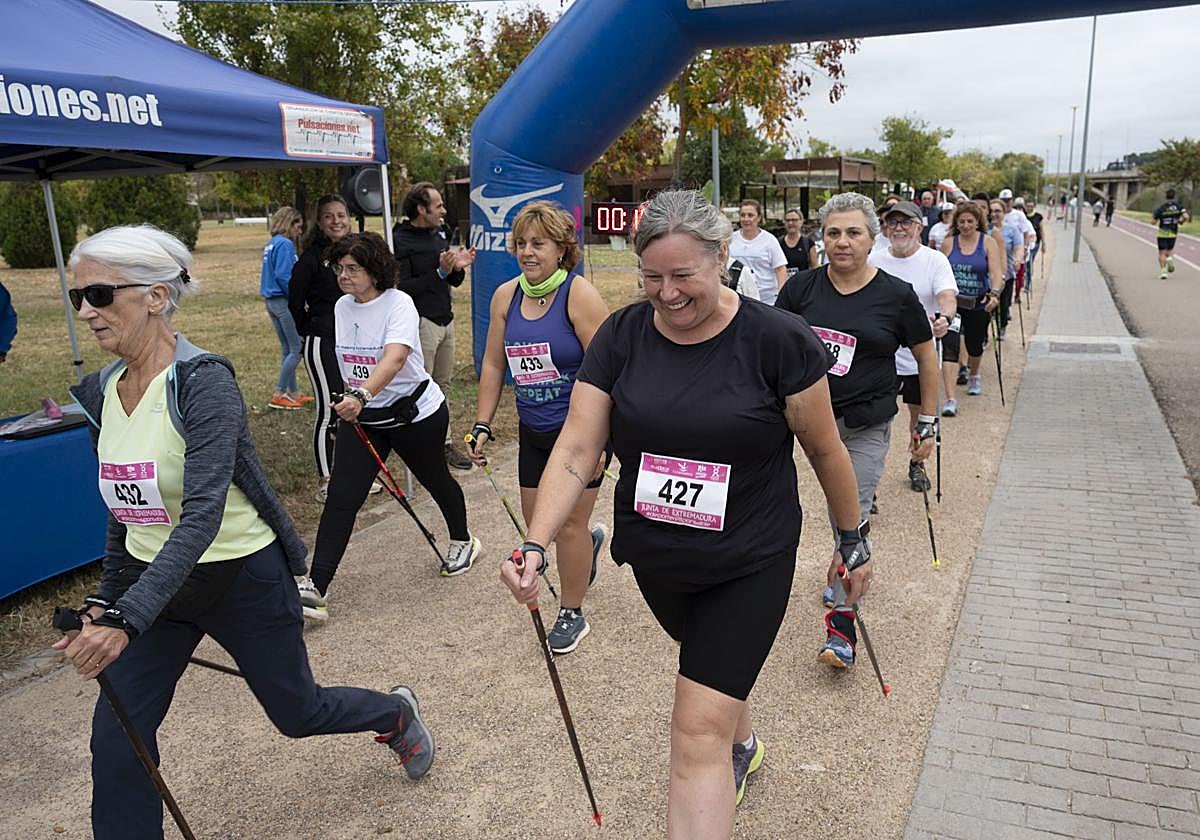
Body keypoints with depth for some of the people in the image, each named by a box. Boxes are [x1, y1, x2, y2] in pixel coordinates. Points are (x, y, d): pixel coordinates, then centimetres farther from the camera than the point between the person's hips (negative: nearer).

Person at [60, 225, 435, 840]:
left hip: (240, 577, -6)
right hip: (152, 582, 6)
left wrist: (127, 618, -39)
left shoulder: (203, 381, -23)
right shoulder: (102, 391, 0)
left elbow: (202, 516, -32)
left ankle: (396, 713, 45)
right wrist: (106, 597, 13)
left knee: (297, 713, 15)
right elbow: (124, 507, 12)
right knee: (115, 742, 0)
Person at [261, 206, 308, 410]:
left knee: (287, 349, 15)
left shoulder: (271, 244, 15)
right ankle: (278, 395, -2)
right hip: (284, 301, -10)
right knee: (297, 349, -3)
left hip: (271, 300, 10)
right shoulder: (285, 244, -14)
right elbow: (283, 276, -21)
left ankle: (293, 393, 23)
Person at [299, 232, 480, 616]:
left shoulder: (398, 303, -20)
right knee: (341, 497, -8)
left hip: (417, 412, -5)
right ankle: (316, 588, -8)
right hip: (360, 415, 5)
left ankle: (463, 541, 46)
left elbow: (394, 358, -38)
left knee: (435, 481, 17)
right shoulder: (342, 307, 1)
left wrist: (361, 395, -53)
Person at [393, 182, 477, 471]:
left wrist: (458, 267, -4)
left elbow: (454, 282, 18)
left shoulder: (440, 235, 13)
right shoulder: (400, 241, -11)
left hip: (445, 320, 8)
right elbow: (403, 287, -18)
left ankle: (444, 442, 18)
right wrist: (439, 272, -21)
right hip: (421, 321, -7)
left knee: (442, 385, 11)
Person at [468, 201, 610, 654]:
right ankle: (588, 542, 47)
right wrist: (482, 424, 5)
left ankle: (571, 614, 24)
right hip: (533, 431, 6)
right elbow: (493, 365, 9)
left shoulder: (579, 295, -16)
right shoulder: (505, 297, 2)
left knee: (567, 524, 1)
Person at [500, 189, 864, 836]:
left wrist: (852, 542, 4)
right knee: (717, 671, 29)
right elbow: (575, 450, -12)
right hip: (655, 559, 4)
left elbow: (825, 450, -6)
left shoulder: (779, 340, -17)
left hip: (749, 563, -4)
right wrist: (536, 544, -24)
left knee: (700, 731, -6)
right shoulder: (621, 336, -9)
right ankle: (743, 744, 62)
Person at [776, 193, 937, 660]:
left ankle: (841, 627, 3)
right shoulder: (801, 288, -1)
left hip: (867, 427, -2)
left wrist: (927, 424, 7)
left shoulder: (896, 295, -4)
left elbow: (926, 358, 6)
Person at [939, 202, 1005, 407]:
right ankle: (951, 399, -18)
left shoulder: (988, 243, -3)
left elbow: (997, 272, -14)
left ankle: (974, 376, 53)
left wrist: (994, 293, -31)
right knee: (949, 346, -16)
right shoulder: (948, 243, 0)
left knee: (974, 344, 18)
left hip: (978, 304, 1)